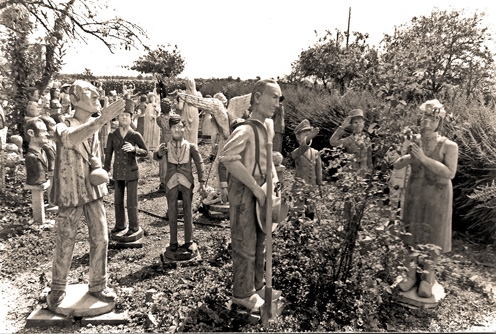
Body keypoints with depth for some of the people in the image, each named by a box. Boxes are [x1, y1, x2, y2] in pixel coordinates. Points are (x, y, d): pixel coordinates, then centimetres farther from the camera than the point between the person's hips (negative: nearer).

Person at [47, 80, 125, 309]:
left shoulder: (93, 126, 7)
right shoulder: (63, 127, -12)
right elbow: (70, 139, -38)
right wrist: (102, 119, -50)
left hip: (93, 190, 5)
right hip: (70, 193, -5)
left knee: (100, 239, 5)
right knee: (65, 244, 6)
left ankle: (98, 285, 21)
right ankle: (58, 289, 27)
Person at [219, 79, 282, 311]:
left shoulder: (269, 125, 5)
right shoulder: (245, 130, -22)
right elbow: (228, 158, -35)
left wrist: (274, 179, 8)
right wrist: (256, 187, -29)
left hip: (260, 189, 9)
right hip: (244, 191, -8)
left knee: (260, 241, 20)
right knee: (245, 244, 5)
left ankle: (257, 286, 39)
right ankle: (243, 294, 24)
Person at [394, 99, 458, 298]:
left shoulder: (448, 146, -12)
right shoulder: (414, 143, 0)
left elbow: (450, 173, -22)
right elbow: (396, 165, 3)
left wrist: (424, 158, -25)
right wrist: (410, 157, -16)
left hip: (437, 198, -3)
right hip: (414, 196, 3)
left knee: (432, 237, 8)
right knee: (412, 235, 10)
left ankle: (428, 278, 26)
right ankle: (411, 275, 26)